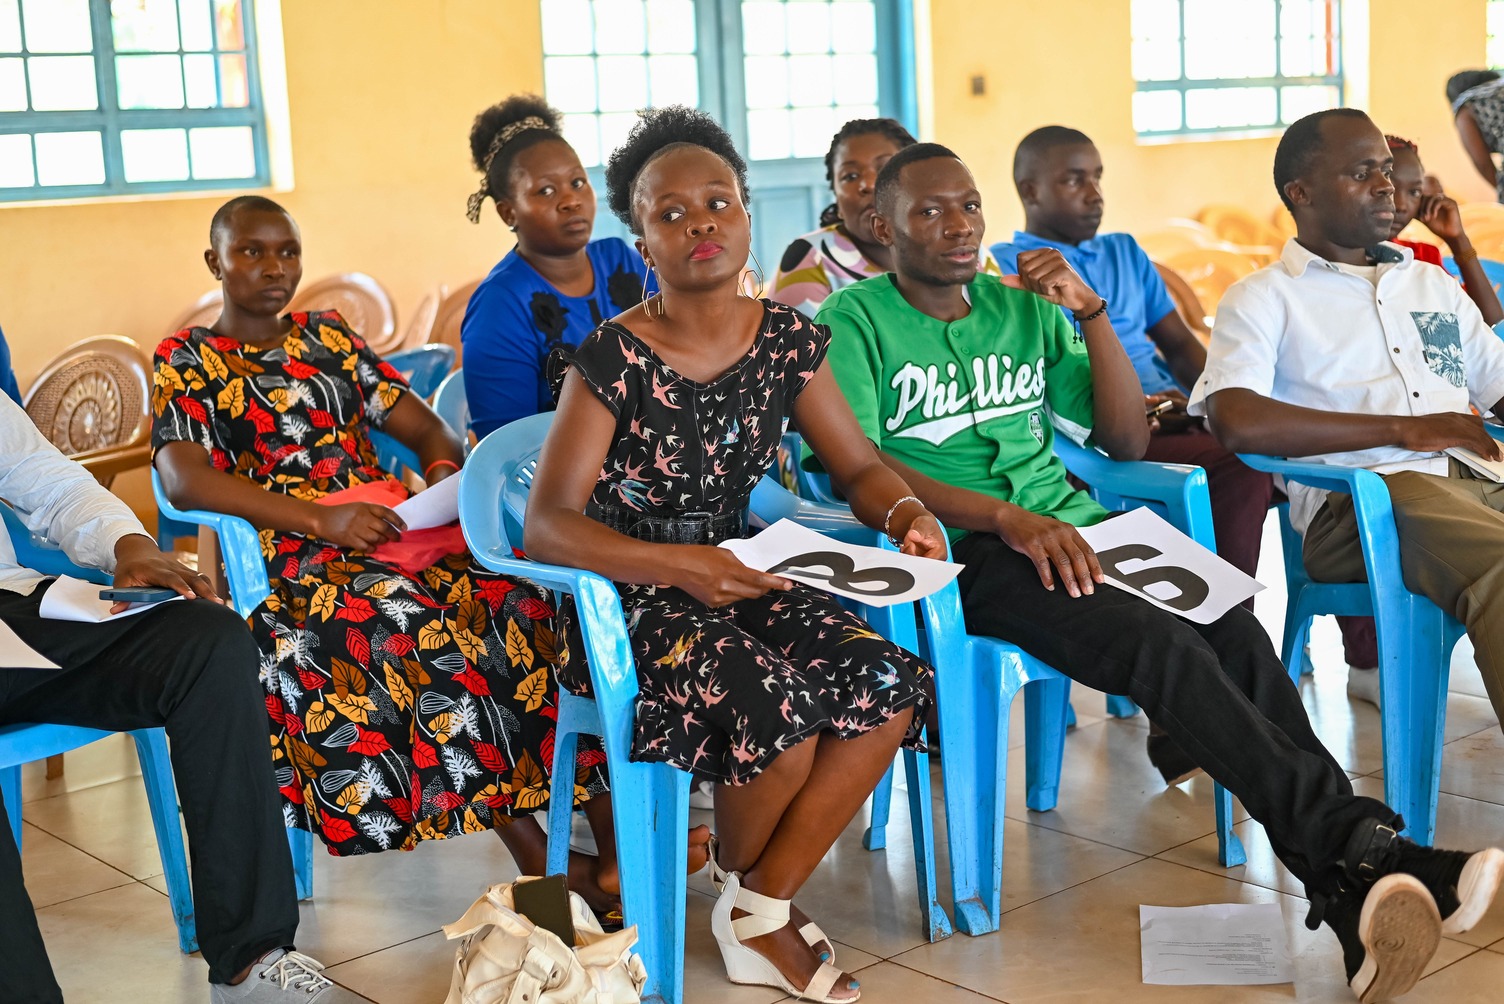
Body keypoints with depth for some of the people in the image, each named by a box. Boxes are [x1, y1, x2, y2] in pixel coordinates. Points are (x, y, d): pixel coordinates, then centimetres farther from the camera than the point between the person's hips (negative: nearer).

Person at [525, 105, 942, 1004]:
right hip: (632, 594, -5)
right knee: (779, 705, -30)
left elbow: (859, 467, 9)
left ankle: (761, 911, -5)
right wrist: (679, 565, -31)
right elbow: (549, 524, -18)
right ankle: (745, 890, 4)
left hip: (738, 577, 6)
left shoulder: (788, 339, 2)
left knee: (889, 684, -19)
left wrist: (904, 512, -14)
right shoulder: (617, 358, -14)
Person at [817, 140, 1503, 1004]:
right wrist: (1008, 518, -23)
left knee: (1237, 631, -24)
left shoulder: (1025, 310, 21)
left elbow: (1127, 441, 17)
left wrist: (1091, 313, 4)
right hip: (961, 550, -5)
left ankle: (1352, 895, -34)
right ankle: (1359, 845, -33)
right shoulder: (855, 320, 4)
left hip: (1066, 531, 5)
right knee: (1165, 646, -31)